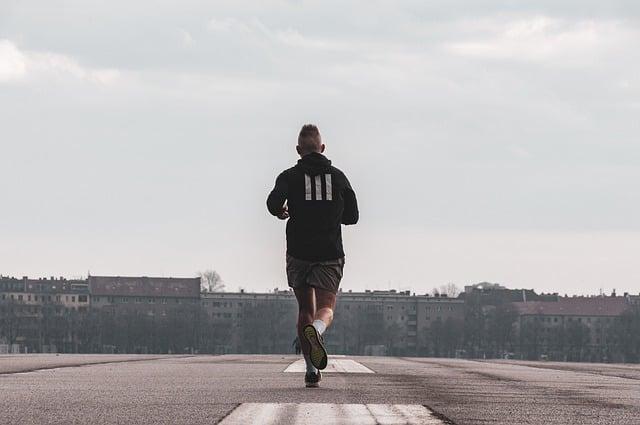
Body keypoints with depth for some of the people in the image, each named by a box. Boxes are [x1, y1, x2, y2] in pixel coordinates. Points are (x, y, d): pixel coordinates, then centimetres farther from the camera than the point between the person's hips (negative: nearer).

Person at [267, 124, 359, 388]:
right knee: (326, 309, -5)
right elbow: (352, 216, 12)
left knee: (305, 309, 13)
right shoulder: (338, 176, 8)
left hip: (299, 253, 0)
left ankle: (311, 369, 7)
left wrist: (280, 212, 8)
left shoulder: (290, 176, 2)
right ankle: (316, 330, -43)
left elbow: (274, 202, -15)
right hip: (330, 254, 0)